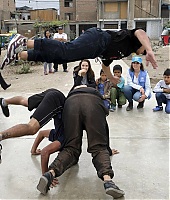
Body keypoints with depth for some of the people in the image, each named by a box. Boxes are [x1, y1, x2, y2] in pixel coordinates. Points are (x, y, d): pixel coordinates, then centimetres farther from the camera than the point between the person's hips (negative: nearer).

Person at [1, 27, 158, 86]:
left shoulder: (119, 52, 39)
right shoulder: (133, 40, 17)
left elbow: (105, 64, 49)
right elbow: (140, 32, -8)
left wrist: (112, 79, 59)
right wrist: (150, 51, -21)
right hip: (96, 39, -8)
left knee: (57, 57, -5)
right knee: (65, 51, -27)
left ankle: (18, 54, -10)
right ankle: (24, 42, -36)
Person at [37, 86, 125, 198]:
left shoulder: (73, 92, 46)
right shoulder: (96, 94, 44)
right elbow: (105, 130, 46)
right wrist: (108, 149, 57)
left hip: (71, 102, 1)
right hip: (94, 103, -1)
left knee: (71, 148, 5)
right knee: (99, 147, -1)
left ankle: (51, 173, -20)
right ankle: (107, 179, -27)